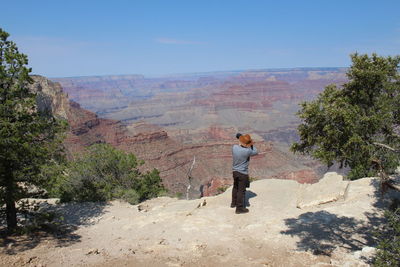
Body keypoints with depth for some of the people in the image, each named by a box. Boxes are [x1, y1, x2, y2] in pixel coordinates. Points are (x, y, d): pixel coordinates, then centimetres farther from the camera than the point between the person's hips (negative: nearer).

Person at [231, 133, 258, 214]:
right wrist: (252, 145, 7)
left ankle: (234, 203, 41)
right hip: (242, 173, -7)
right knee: (241, 190, 2)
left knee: (235, 187, 25)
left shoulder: (234, 147, -10)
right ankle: (239, 208, 8)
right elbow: (255, 152, -4)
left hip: (235, 171, 7)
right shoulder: (247, 151, -24)